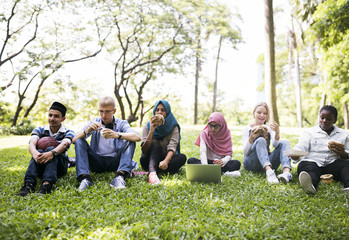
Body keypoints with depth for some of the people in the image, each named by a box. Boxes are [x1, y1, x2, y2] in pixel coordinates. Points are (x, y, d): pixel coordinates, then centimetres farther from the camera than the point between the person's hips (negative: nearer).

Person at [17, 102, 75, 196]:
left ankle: (47, 184, -54)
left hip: (59, 166, -1)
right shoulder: (39, 130, 6)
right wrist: (34, 152, -42)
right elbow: (32, 143, -16)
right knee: (39, 152, -31)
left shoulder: (68, 132, 1)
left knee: (51, 149, -31)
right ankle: (29, 184, -52)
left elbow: (64, 144, -23)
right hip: (40, 167, 1)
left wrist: (52, 153, -46)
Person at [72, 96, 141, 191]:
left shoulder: (121, 124, 1)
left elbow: (137, 137, -19)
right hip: (97, 162, 2)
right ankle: (85, 178, -31)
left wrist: (117, 135, -35)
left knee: (130, 142, -20)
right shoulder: (94, 122, 6)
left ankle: (120, 176, -38)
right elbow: (74, 140, -3)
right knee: (79, 141, -15)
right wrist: (87, 130, -23)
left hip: (114, 161, -1)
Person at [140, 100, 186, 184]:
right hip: (149, 160, -1)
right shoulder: (147, 126, -7)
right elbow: (144, 151, -18)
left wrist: (166, 161, -43)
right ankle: (152, 172, -55)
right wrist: (151, 130, -29)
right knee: (156, 147, -29)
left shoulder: (173, 127, -7)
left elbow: (172, 148, -21)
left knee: (182, 157, -27)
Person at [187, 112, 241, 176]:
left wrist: (223, 161, -31)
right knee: (191, 160, -28)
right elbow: (203, 152, -16)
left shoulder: (226, 135, -2)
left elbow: (229, 154, -7)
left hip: (220, 164, 0)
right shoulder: (204, 134, -4)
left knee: (237, 163, -26)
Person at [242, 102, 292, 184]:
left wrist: (277, 132, -26)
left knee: (284, 142, -16)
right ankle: (269, 172, -54)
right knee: (260, 140, -28)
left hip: (267, 161, 3)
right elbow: (245, 152, -8)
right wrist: (251, 138, -26)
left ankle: (286, 172, -45)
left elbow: (275, 145, -6)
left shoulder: (269, 128, 14)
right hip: (251, 162, -3)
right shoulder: (247, 129, 5)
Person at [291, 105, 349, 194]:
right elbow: (301, 146, -1)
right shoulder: (309, 132, 16)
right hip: (312, 162, -1)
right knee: (304, 165, -34)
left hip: (333, 164, 1)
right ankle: (311, 185, -64)